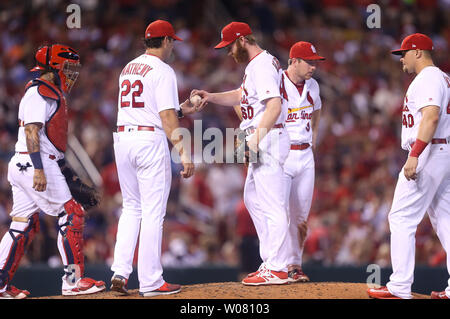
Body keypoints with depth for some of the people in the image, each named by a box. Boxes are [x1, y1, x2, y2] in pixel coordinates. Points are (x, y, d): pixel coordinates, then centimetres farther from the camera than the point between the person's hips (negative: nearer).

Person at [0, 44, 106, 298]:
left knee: (25, 225, 9)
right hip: (37, 164, -11)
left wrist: (65, 169, 24)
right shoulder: (39, 92, -11)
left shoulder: (51, 93, 21)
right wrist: (39, 170, -27)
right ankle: (73, 280, -8)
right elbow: (31, 131, -20)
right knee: (71, 215, -9)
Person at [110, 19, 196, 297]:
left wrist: (180, 110, 29)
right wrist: (185, 154, -19)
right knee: (153, 212, -2)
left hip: (123, 137, 7)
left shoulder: (128, 69, 16)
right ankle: (150, 282, 0)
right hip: (150, 140, -7)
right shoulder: (162, 71, -8)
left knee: (131, 208, 16)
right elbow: (166, 118, -16)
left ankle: (120, 272, 3)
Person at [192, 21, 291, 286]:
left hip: (268, 138, -11)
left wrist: (257, 139, -30)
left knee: (272, 204, -10)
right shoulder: (255, 65, 18)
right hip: (261, 141, 11)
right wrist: (212, 97, 19)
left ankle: (277, 270, -9)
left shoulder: (262, 65, -16)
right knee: (253, 199, 17)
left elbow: (274, 106, -26)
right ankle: (271, 261, 21)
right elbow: (241, 96, 32)